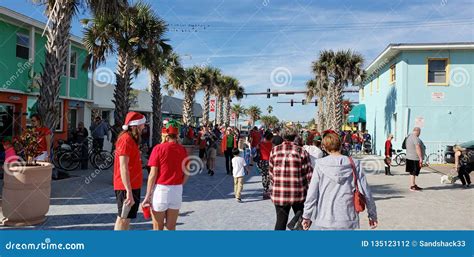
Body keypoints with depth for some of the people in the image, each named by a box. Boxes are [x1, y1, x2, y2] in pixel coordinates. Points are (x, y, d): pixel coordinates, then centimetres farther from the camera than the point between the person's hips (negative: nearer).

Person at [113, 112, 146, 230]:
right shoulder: (126, 139, -16)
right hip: (126, 187, -10)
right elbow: (123, 167, -23)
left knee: (127, 217, 17)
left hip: (133, 185, 10)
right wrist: (129, 191, -27)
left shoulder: (132, 139, 14)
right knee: (123, 218, -2)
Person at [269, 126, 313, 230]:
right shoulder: (301, 152, -6)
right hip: (298, 194, -2)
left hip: (279, 194, 2)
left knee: (281, 221, 12)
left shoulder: (275, 150, 1)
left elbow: (271, 172, 6)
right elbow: (309, 174, -6)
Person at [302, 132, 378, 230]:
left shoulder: (320, 165, -4)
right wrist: (372, 215, 13)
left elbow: (312, 193, -3)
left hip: (325, 220, -1)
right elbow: (366, 192, 2)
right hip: (348, 221, 1)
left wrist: (306, 216, 6)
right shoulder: (353, 164, -1)